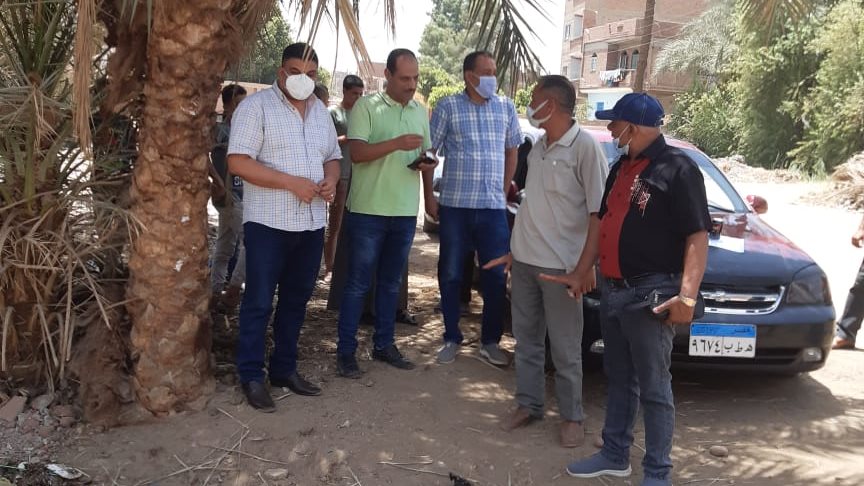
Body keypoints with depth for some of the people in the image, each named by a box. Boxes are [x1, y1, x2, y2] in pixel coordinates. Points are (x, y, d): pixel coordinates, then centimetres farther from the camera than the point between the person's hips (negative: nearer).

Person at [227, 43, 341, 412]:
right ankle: (251, 376, 12)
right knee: (259, 302, 0)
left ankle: (284, 368, 26)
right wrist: (293, 183, -21)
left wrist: (331, 180, -3)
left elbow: (332, 156, 21)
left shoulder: (320, 111, 14)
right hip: (268, 223, -6)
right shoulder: (256, 106, -7)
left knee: (296, 300, 14)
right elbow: (238, 162, -15)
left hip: (311, 223, 7)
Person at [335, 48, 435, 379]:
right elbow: (357, 153, -16)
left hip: (405, 212, 6)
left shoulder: (421, 112, 12)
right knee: (358, 284, 1)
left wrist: (430, 163, -2)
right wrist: (397, 143, -26)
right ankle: (346, 351, 10)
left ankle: (384, 344, 25)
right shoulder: (366, 107, -6)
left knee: (391, 283, 14)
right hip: (368, 211, -5)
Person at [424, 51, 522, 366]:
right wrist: (428, 196, -2)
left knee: (495, 275, 4)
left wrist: (505, 190, 12)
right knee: (450, 274, 7)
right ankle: (452, 338, 21)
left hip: (494, 206, 2)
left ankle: (490, 341, 18)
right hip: (454, 205, -2)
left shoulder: (506, 107, 6)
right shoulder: (448, 107, -2)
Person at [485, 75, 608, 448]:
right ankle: (528, 405, 28)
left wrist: (585, 266, -19)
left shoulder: (584, 147, -12)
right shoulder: (537, 148, 10)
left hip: (561, 266, -7)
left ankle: (572, 417, 18)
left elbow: (599, 212, -14)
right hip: (525, 262, 7)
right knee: (526, 340, 15)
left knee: (565, 349, 4)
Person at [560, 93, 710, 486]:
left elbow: (697, 237, -16)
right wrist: (581, 273, 19)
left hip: (649, 294, -8)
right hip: (612, 290, 8)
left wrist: (687, 295, -26)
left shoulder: (677, 169, -11)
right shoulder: (621, 168, 14)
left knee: (653, 387, 1)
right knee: (618, 379, 17)